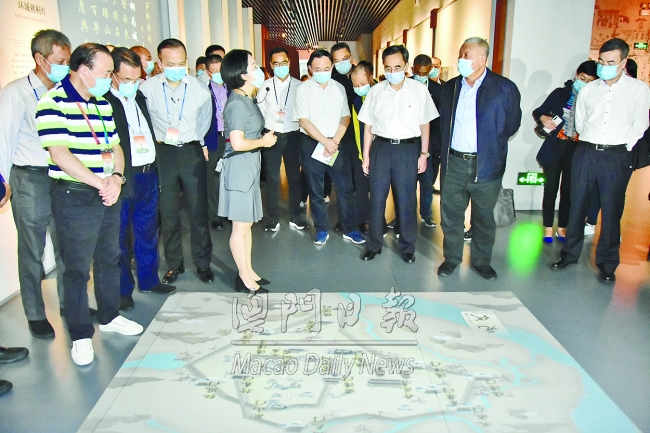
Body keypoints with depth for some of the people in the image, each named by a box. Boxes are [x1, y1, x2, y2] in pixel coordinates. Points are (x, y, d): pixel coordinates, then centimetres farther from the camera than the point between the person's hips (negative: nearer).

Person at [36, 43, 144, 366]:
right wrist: (100, 183, -18)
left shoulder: (103, 103, 12)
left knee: (109, 258, 17)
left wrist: (116, 178, -6)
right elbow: (60, 155, -19)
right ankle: (80, 335, 18)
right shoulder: (53, 103, -11)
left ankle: (109, 317, 35)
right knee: (77, 268, 4)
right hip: (75, 197, -7)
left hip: (108, 194, 7)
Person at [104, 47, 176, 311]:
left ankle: (149, 280, 33)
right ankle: (123, 290, 21)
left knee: (148, 231, 17)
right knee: (120, 237, 6)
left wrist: (154, 167, 12)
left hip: (148, 174, 7)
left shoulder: (140, 98, 13)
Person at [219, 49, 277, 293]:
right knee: (241, 226, 1)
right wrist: (263, 141, -11)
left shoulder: (247, 100, 11)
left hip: (250, 166, 10)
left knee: (247, 223, 16)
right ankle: (244, 279, 13)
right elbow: (238, 143, -25)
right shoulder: (237, 104, -18)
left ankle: (248, 271, 28)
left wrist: (264, 138, 7)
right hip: (240, 167, -10)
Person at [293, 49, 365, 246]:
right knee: (316, 190, 7)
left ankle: (350, 229, 15)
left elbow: (345, 117, 4)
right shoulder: (303, 89, -3)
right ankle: (322, 229, 20)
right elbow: (303, 120, -9)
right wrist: (325, 141, -14)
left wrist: (335, 141, -10)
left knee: (346, 188, 3)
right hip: (312, 143, -2)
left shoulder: (339, 88, 6)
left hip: (336, 143, 2)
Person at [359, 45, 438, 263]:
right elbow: (368, 126, 5)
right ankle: (374, 243, 24)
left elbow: (424, 124, 3)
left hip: (408, 149, -1)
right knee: (377, 198, 8)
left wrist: (423, 154, 1)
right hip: (381, 148, 2)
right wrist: (366, 156, 4)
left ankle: (408, 246, 23)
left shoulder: (419, 90, -4)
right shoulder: (375, 91, 1)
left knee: (406, 200, 7)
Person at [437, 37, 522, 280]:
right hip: (453, 162, 3)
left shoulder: (504, 88, -5)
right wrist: (446, 147, 12)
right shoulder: (451, 87, 8)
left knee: (484, 217, 10)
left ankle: (481, 261, 26)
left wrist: (491, 144, 5)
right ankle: (451, 257, 25)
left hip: (486, 165, -3)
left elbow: (512, 124, 3)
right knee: (450, 214, 8)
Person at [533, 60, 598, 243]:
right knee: (551, 188, 6)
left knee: (568, 191, 8)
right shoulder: (560, 93, 1)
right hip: (554, 148, 0)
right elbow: (538, 112, 4)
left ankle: (562, 228, 21)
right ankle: (548, 228, 16)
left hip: (576, 151, 0)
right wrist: (543, 118, -17)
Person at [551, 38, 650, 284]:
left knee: (611, 211, 2)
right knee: (577, 206, 8)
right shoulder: (588, 90, 9)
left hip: (616, 157, -2)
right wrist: (591, 142, 8)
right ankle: (569, 254, 22)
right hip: (585, 153, 3)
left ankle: (607, 264, 14)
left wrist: (622, 149, -1)